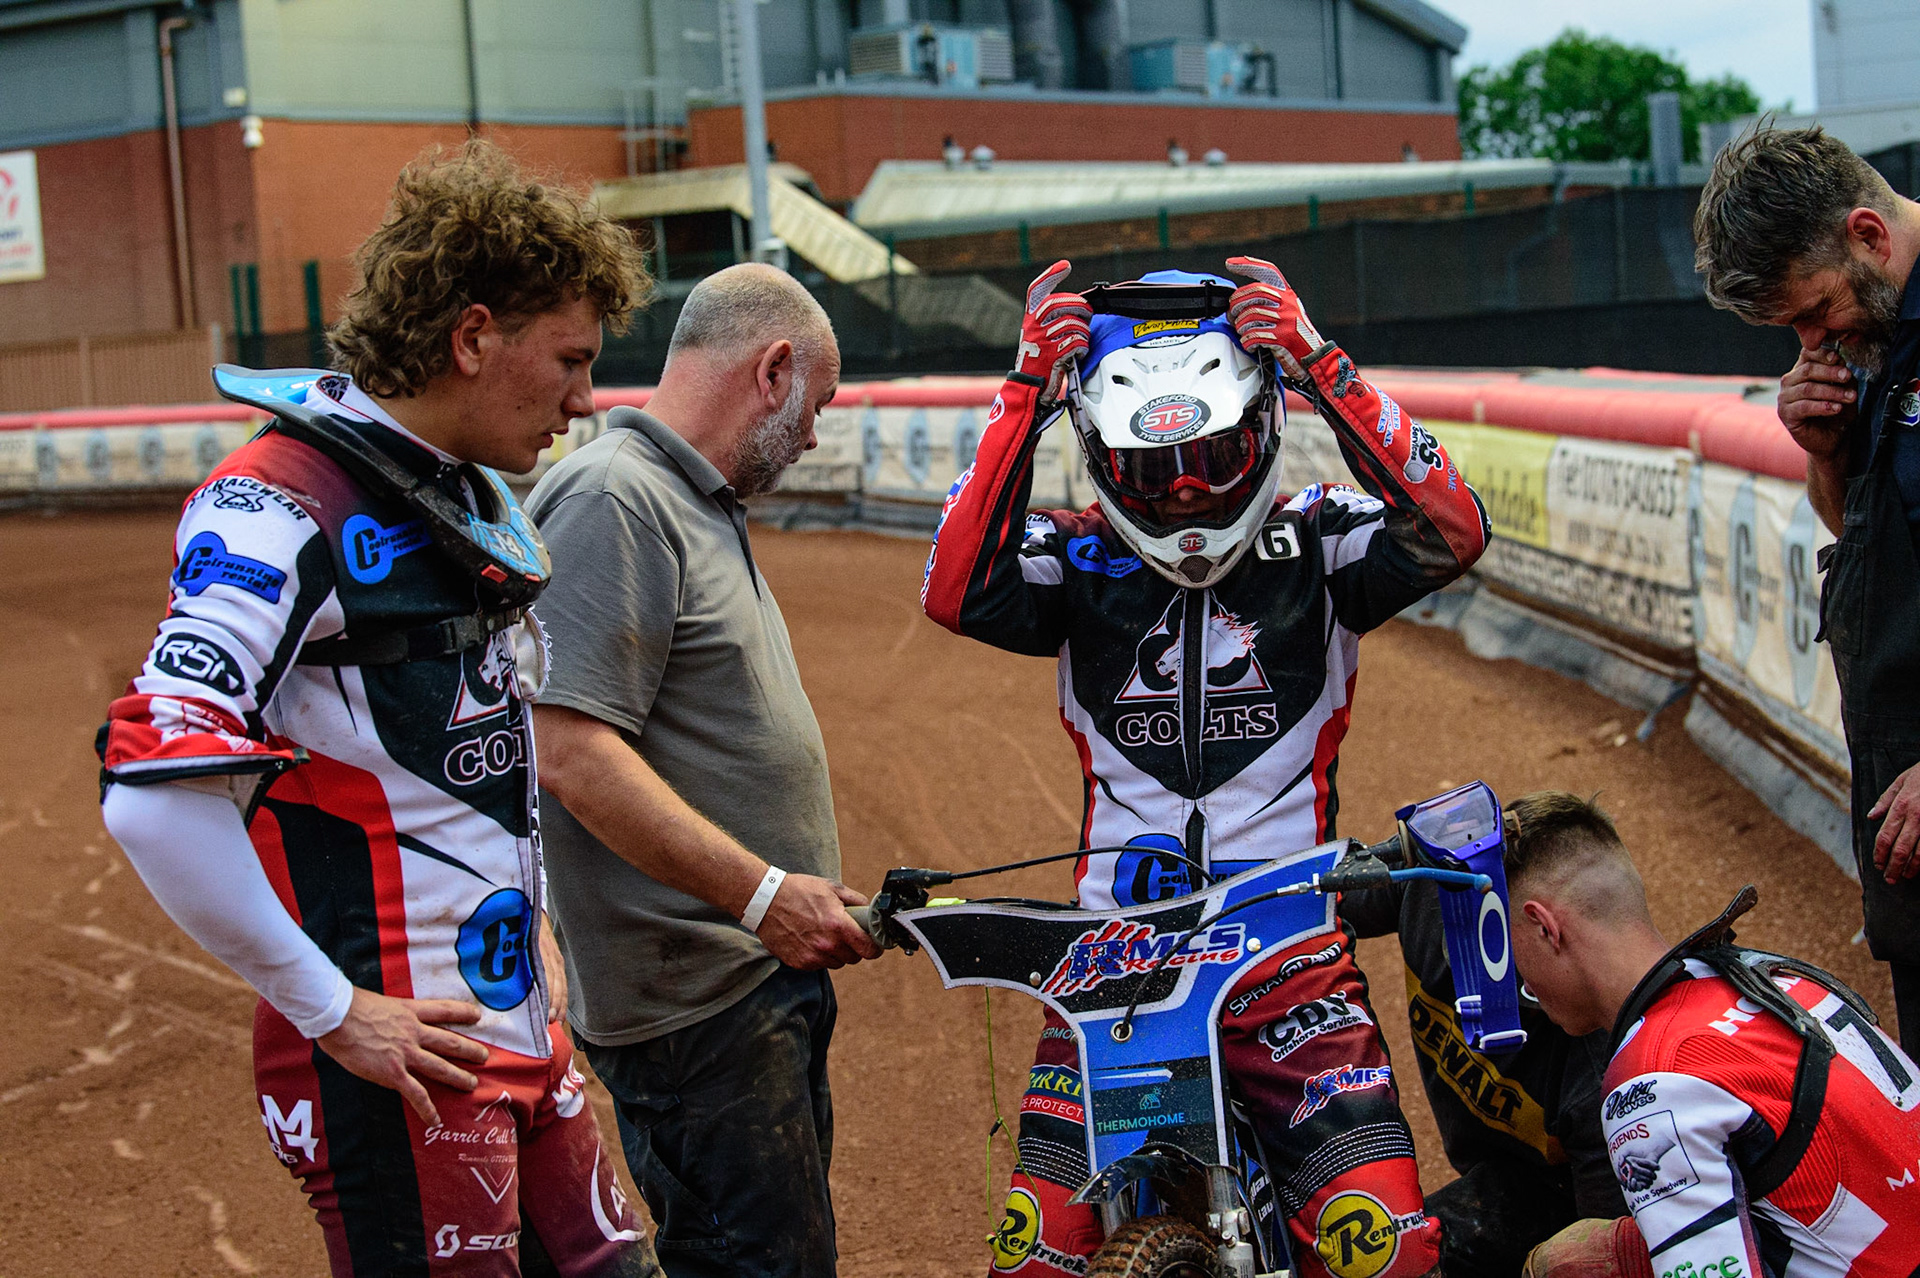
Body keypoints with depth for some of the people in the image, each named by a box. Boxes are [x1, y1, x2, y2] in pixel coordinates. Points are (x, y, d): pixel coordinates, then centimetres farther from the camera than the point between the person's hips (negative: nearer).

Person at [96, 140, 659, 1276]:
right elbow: (155, 790, -27)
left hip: (520, 1024, 9)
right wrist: (331, 1012, -20)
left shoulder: (481, 502, 12)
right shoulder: (286, 507, -17)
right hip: (398, 1056, -8)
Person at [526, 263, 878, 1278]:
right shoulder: (612, 500, -14)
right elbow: (571, 753, -23)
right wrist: (762, 892, -24)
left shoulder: (700, 506, 19)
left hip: (767, 977, 10)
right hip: (696, 1002, -10)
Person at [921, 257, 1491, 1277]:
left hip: (1291, 952, -1)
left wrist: (1320, 364, -18)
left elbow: (1451, 532, -12)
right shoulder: (1078, 560, 8)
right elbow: (956, 593, -10)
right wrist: (1025, 392, -12)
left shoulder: (1317, 541, 6)